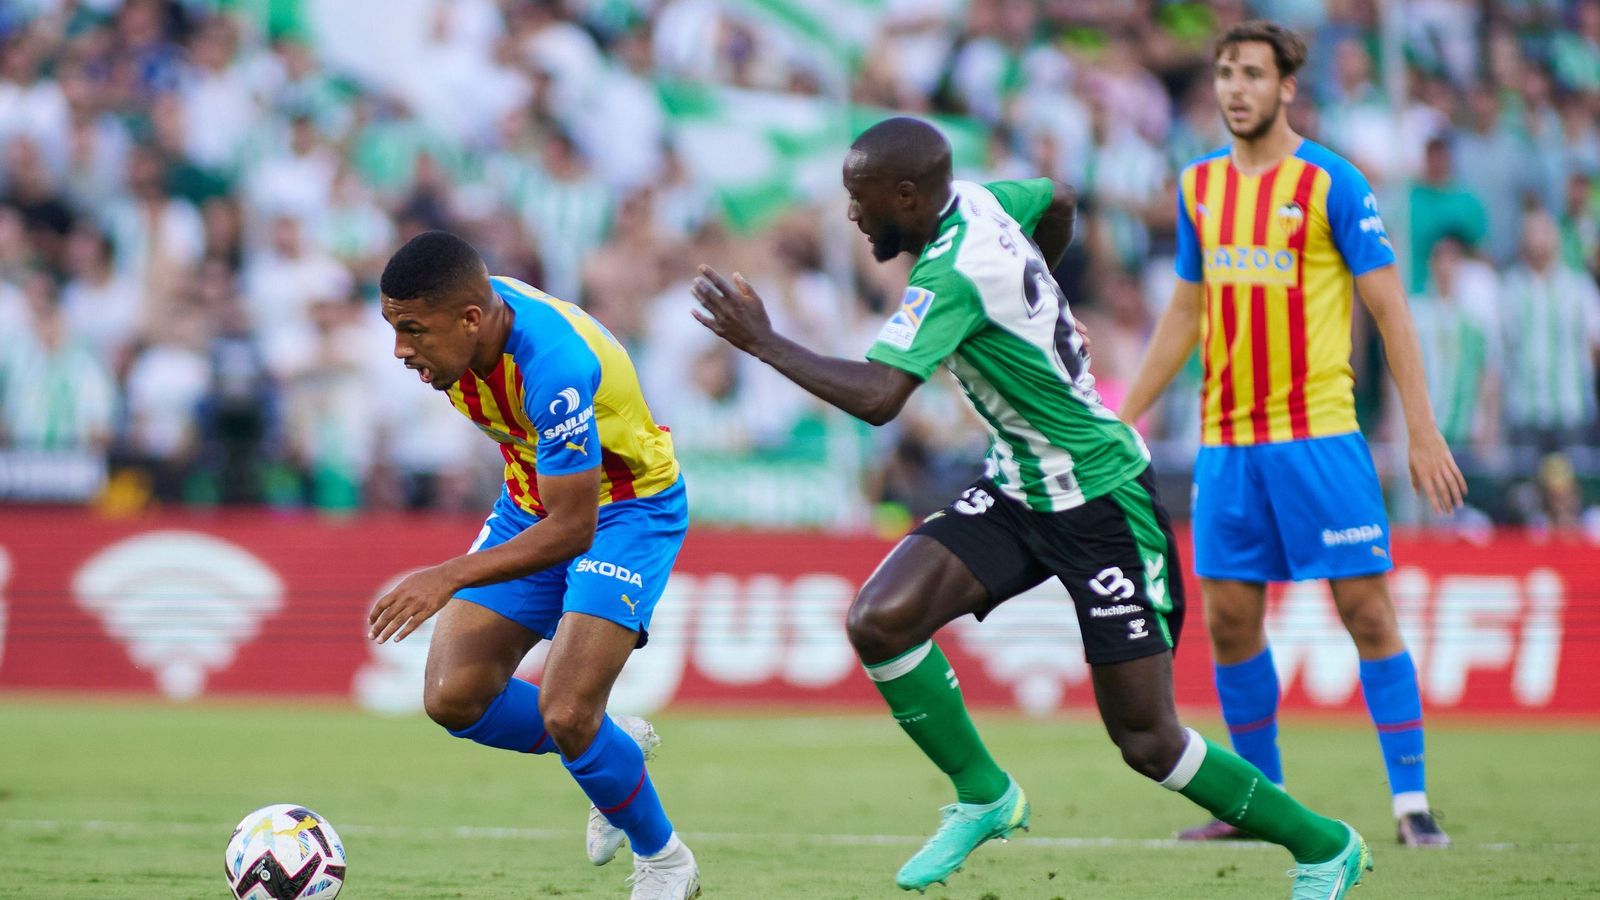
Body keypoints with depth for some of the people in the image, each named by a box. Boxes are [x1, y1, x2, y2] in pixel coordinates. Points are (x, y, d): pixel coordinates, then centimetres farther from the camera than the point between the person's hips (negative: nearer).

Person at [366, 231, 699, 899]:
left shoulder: (553, 365, -37)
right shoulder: (461, 312, -15)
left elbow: (572, 529, -34)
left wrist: (451, 577, -40)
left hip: (627, 507, -7)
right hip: (532, 502, 8)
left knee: (564, 715, -20)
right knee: (453, 700, -5)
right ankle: (611, 747, 21)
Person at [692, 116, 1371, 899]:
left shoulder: (951, 275, -26)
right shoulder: (978, 202, 0)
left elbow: (876, 398, -35)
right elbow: (1059, 201, 22)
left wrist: (762, 342, -26)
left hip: (1101, 502, -9)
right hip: (1016, 490, 9)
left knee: (1146, 740, -4)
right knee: (880, 621, -10)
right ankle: (983, 796, 7)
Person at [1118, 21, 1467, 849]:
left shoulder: (1330, 183, -5)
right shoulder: (1199, 186, 11)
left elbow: (1390, 310, -5)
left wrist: (1422, 432, -11)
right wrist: (1120, 424, 17)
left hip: (1318, 432, -5)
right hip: (1226, 439, 5)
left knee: (1366, 610, -7)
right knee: (1228, 618, 4)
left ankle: (1412, 800, -2)